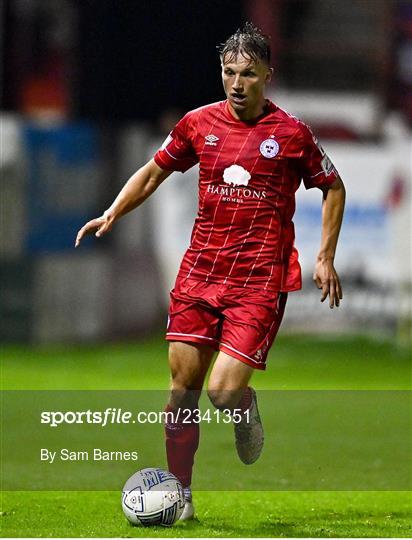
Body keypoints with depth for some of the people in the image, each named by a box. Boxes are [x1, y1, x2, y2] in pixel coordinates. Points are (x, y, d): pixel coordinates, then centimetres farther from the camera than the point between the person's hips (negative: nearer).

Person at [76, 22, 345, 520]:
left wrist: (325, 258, 4)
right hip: (200, 270, 3)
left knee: (224, 391, -15)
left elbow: (333, 188, 10)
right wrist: (110, 216, 8)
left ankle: (246, 411, 22)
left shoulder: (290, 133, -3)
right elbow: (154, 172, 20)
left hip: (259, 278, -3)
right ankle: (178, 494, 12)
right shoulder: (199, 123, 5)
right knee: (183, 385, 0)